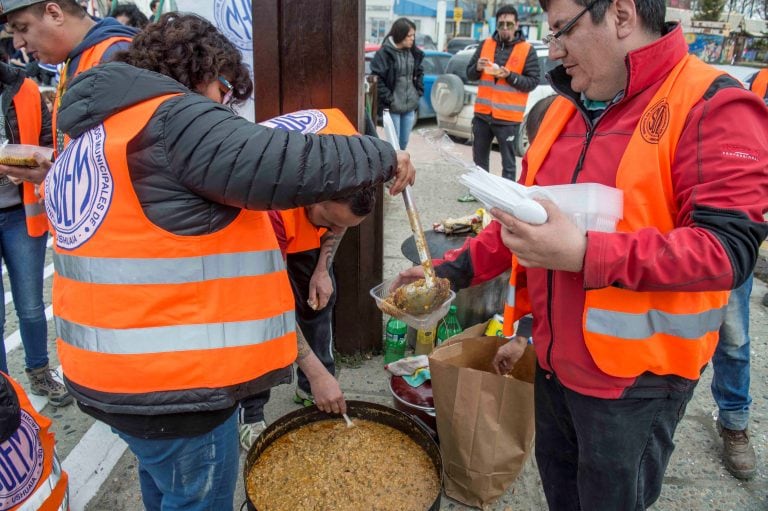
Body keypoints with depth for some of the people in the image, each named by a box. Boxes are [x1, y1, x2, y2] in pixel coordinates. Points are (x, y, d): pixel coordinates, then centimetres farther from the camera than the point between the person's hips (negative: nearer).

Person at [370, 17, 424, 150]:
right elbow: (376, 78, -15)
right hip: (392, 106, -6)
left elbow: (419, 73, 22)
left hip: (410, 105, 6)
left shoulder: (414, 53, 7)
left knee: (404, 142, 14)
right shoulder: (384, 53, -13)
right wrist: (388, 98, -16)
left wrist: (419, 92, 10)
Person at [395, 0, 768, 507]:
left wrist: (584, 254, -34)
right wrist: (452, 271, 4)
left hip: (633, 377, -6)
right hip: (555, 360, 7)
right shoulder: (566, 107, 7)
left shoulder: (714, 107, -16)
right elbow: (524, 216, 13)